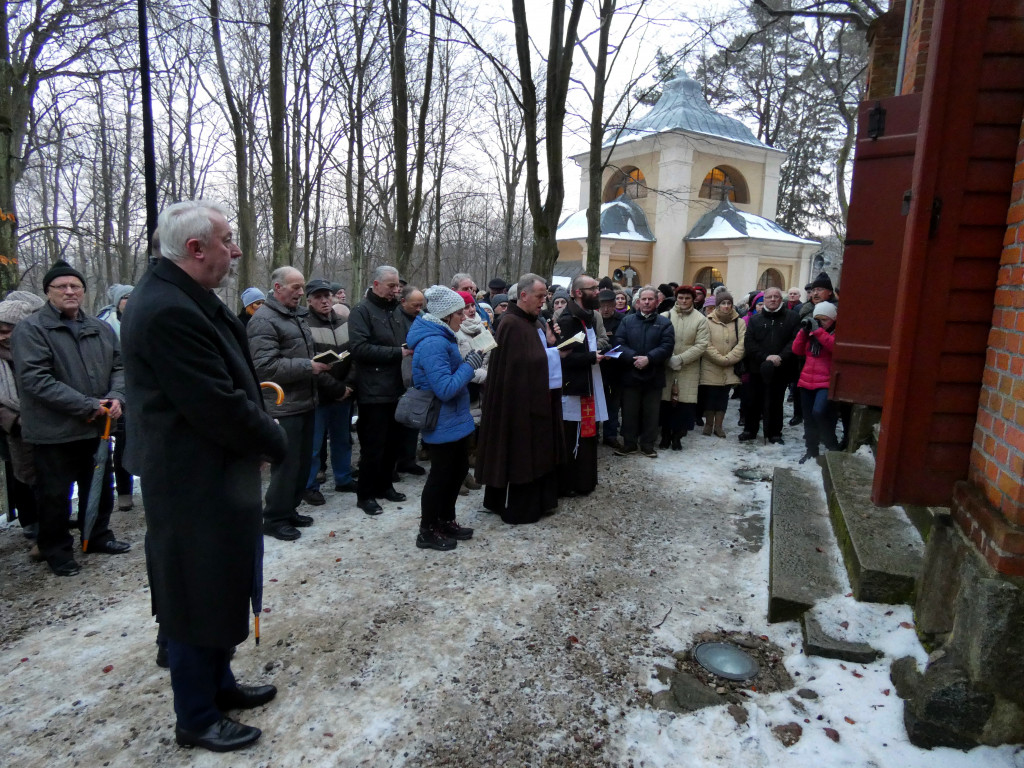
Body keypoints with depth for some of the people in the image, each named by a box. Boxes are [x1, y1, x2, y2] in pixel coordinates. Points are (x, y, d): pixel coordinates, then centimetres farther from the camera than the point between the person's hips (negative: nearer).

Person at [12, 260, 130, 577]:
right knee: (55, 496, 7)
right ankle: (56, 550, 23)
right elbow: (36, 379, -17)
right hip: (54, 431, -5)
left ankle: (98, 536, 36)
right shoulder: (30, 329, -9)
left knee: (101, 488, 18)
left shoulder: (101, 329, 8)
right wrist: (87, 405, -21)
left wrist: (116, 396, -9)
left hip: (96, 427, 6)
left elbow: (118, 367, 12)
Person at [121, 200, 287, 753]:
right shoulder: (169, 311, -25)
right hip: (196, 483, -10)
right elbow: (218, 405, -26)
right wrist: (273, 442, -12)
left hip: (212, 473, 10)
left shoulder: (180, 299, 8)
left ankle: (217, 684, 43)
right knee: (200, 597, 7)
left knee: (221, 587, 23)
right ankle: (197, 720, 28)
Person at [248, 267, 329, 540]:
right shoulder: (264, 320, -13)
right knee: (286, 465, -1)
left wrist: (320, 360, 8)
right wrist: (308, 367, -20)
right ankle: (274, 519, 15)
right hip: (284, 408, -9)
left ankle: (289, 510, 30)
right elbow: (265, 366, -22)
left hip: (305, 403, 9)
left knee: (303, 462, 15)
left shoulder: (297, 316, 16)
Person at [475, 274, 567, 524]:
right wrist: (551, 352, -16)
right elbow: (521, 364, -23)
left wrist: (551, 344, -3)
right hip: (521, 402, -9)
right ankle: (519, 509, 14)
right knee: (522, 454, 1)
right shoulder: (512, 324, -17)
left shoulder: (537, 322, 13)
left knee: (538, 452, 16)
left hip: (539, 399, 10)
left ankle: (538, 501, 29)